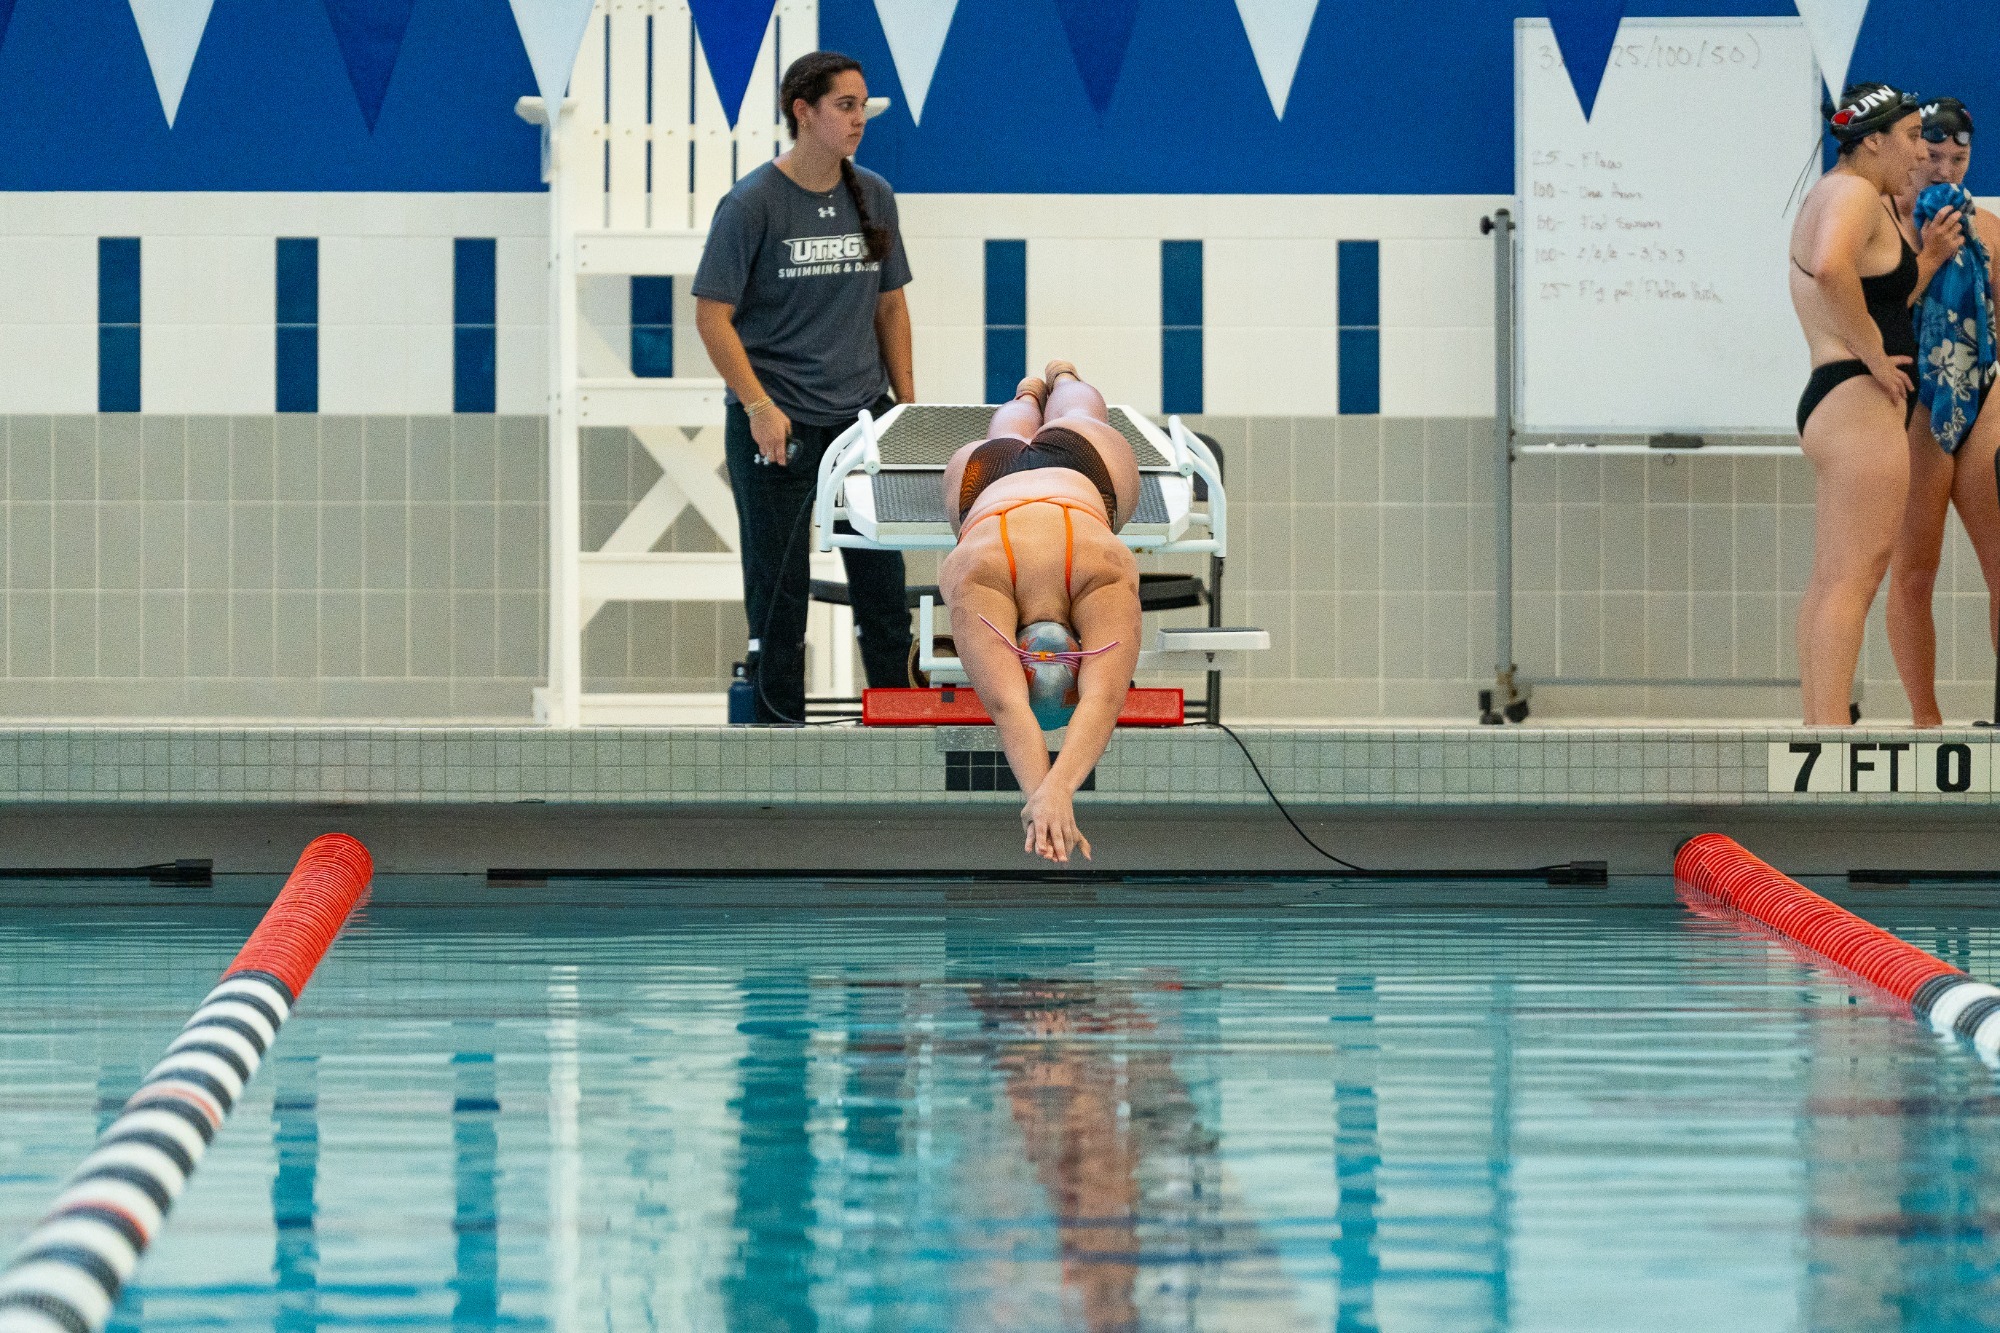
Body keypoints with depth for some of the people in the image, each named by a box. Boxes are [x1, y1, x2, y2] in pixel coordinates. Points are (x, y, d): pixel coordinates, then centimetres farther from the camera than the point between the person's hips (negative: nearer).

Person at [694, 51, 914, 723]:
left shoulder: (874, 196, 5)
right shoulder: (752, 204, -10)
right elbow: (712, 315, -10)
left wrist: (906, 397, 9)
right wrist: (759, 406, -17)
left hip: (863, 416, 5)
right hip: (778, 426, -5)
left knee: (882, 578, 6)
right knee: (779, 585, 2)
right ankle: (780, 725, 9)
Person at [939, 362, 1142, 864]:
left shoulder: (1108, 576, -50)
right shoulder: (973, 579, -51)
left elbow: (1104, 699, -61)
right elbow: (1006, 707, -61)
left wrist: (1057, 791, -76)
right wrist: (1038, 795, -77)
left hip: (1087, 466, 0)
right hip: (985, 479, 0)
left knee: (1073, 421, 38)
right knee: (1011, 437, 38)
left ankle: (1062, 377, 70)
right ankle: (1029, 392, 70)